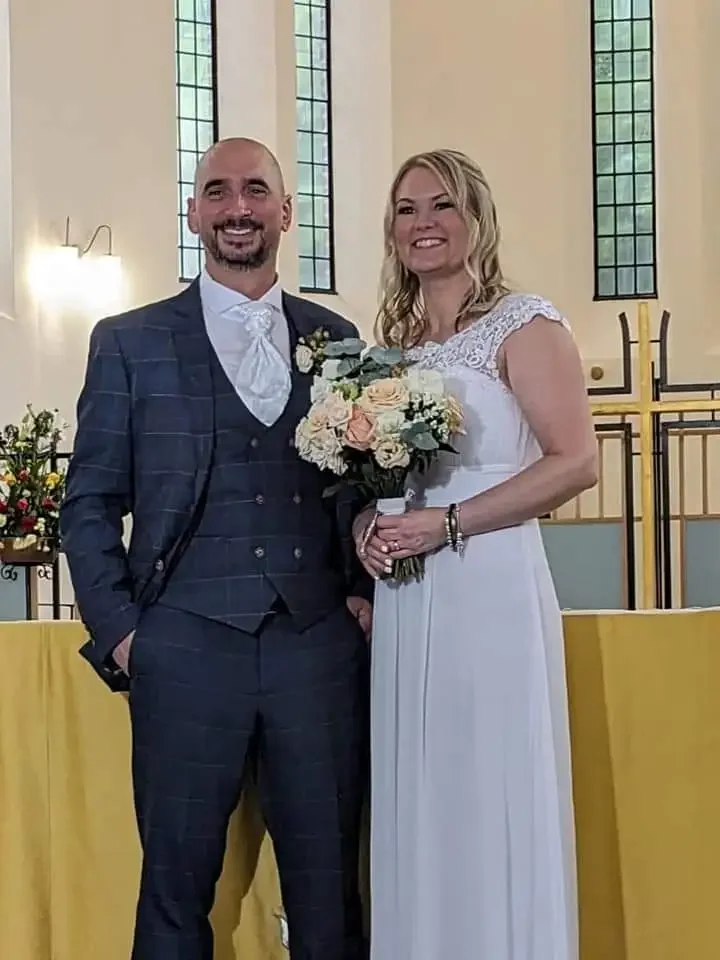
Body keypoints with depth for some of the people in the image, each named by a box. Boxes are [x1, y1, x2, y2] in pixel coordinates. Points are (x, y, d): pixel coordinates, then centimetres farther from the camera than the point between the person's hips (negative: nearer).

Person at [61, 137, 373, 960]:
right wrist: (117, 632, -2)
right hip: (187, 648, -1)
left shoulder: (335, 339, 12)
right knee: (176, 888, 6)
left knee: (328, 887, 7)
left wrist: (365, 589, 3)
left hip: (319, 645, 2)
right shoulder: (129, 343, 6)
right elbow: (89, 505, 5)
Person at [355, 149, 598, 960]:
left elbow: (575, 462, -13)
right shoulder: (393, 343, 15)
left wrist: (447, 523, -17)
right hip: (403, 602, 6)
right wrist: (365, 524, 0)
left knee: (493, 807, -2)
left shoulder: (523, 324, -3)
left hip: (489, 591, -6)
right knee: (416, 809, 9)